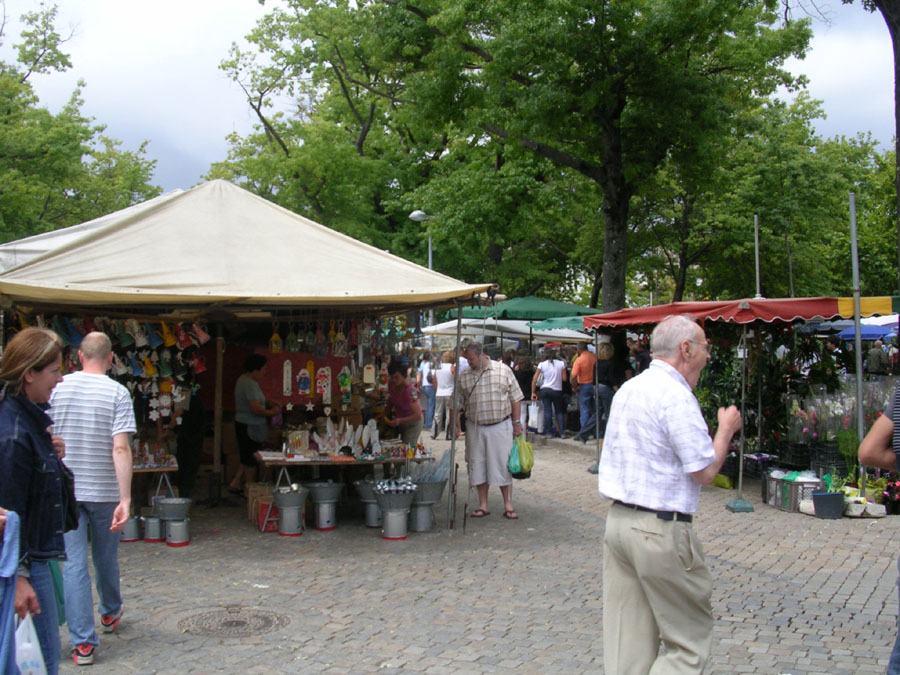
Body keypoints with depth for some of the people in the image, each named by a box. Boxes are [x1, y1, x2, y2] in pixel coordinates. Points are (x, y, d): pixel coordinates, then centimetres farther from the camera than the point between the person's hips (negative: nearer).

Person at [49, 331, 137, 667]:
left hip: (65, 491, 1)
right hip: (104, 491, -1)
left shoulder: (57, 389, -2)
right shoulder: (118, 393, -10)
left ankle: (82, 643, 2)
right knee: (105, 558, 19)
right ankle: (110, 613, 42)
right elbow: (120, 449, -18)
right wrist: (125, 500, -18)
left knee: (74, 563, 3)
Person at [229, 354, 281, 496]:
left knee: (246, 458, 19)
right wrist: (273, 411, -14)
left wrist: (268, 403, 10)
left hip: (242, 424, 10)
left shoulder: (243, 379, 11)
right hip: (250, 427, -10)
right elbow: (256, 409, -28)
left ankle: (235, 483, 22)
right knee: (251, 459, 2)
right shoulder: (250, 384, -22)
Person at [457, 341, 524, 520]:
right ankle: (483, 505, 16)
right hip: (475, 428, 3)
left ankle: (508, 506, 10)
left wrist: (517, 422, -2)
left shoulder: (503, 371, -2)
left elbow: (515, 398, 1)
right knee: (477, 466, 6)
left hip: (501, 426, -2)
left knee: (503, 466, 1)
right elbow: (457, 404, 7)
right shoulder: (464, 377, 4)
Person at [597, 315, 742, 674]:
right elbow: (704, 471, -14)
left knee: (627, 638, 12)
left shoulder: (628, 389, 13)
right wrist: (726, 430, 0)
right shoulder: (676, 396, -15)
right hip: (660, 529, -9)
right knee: (691, 637, 4)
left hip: (617, 520, 9)